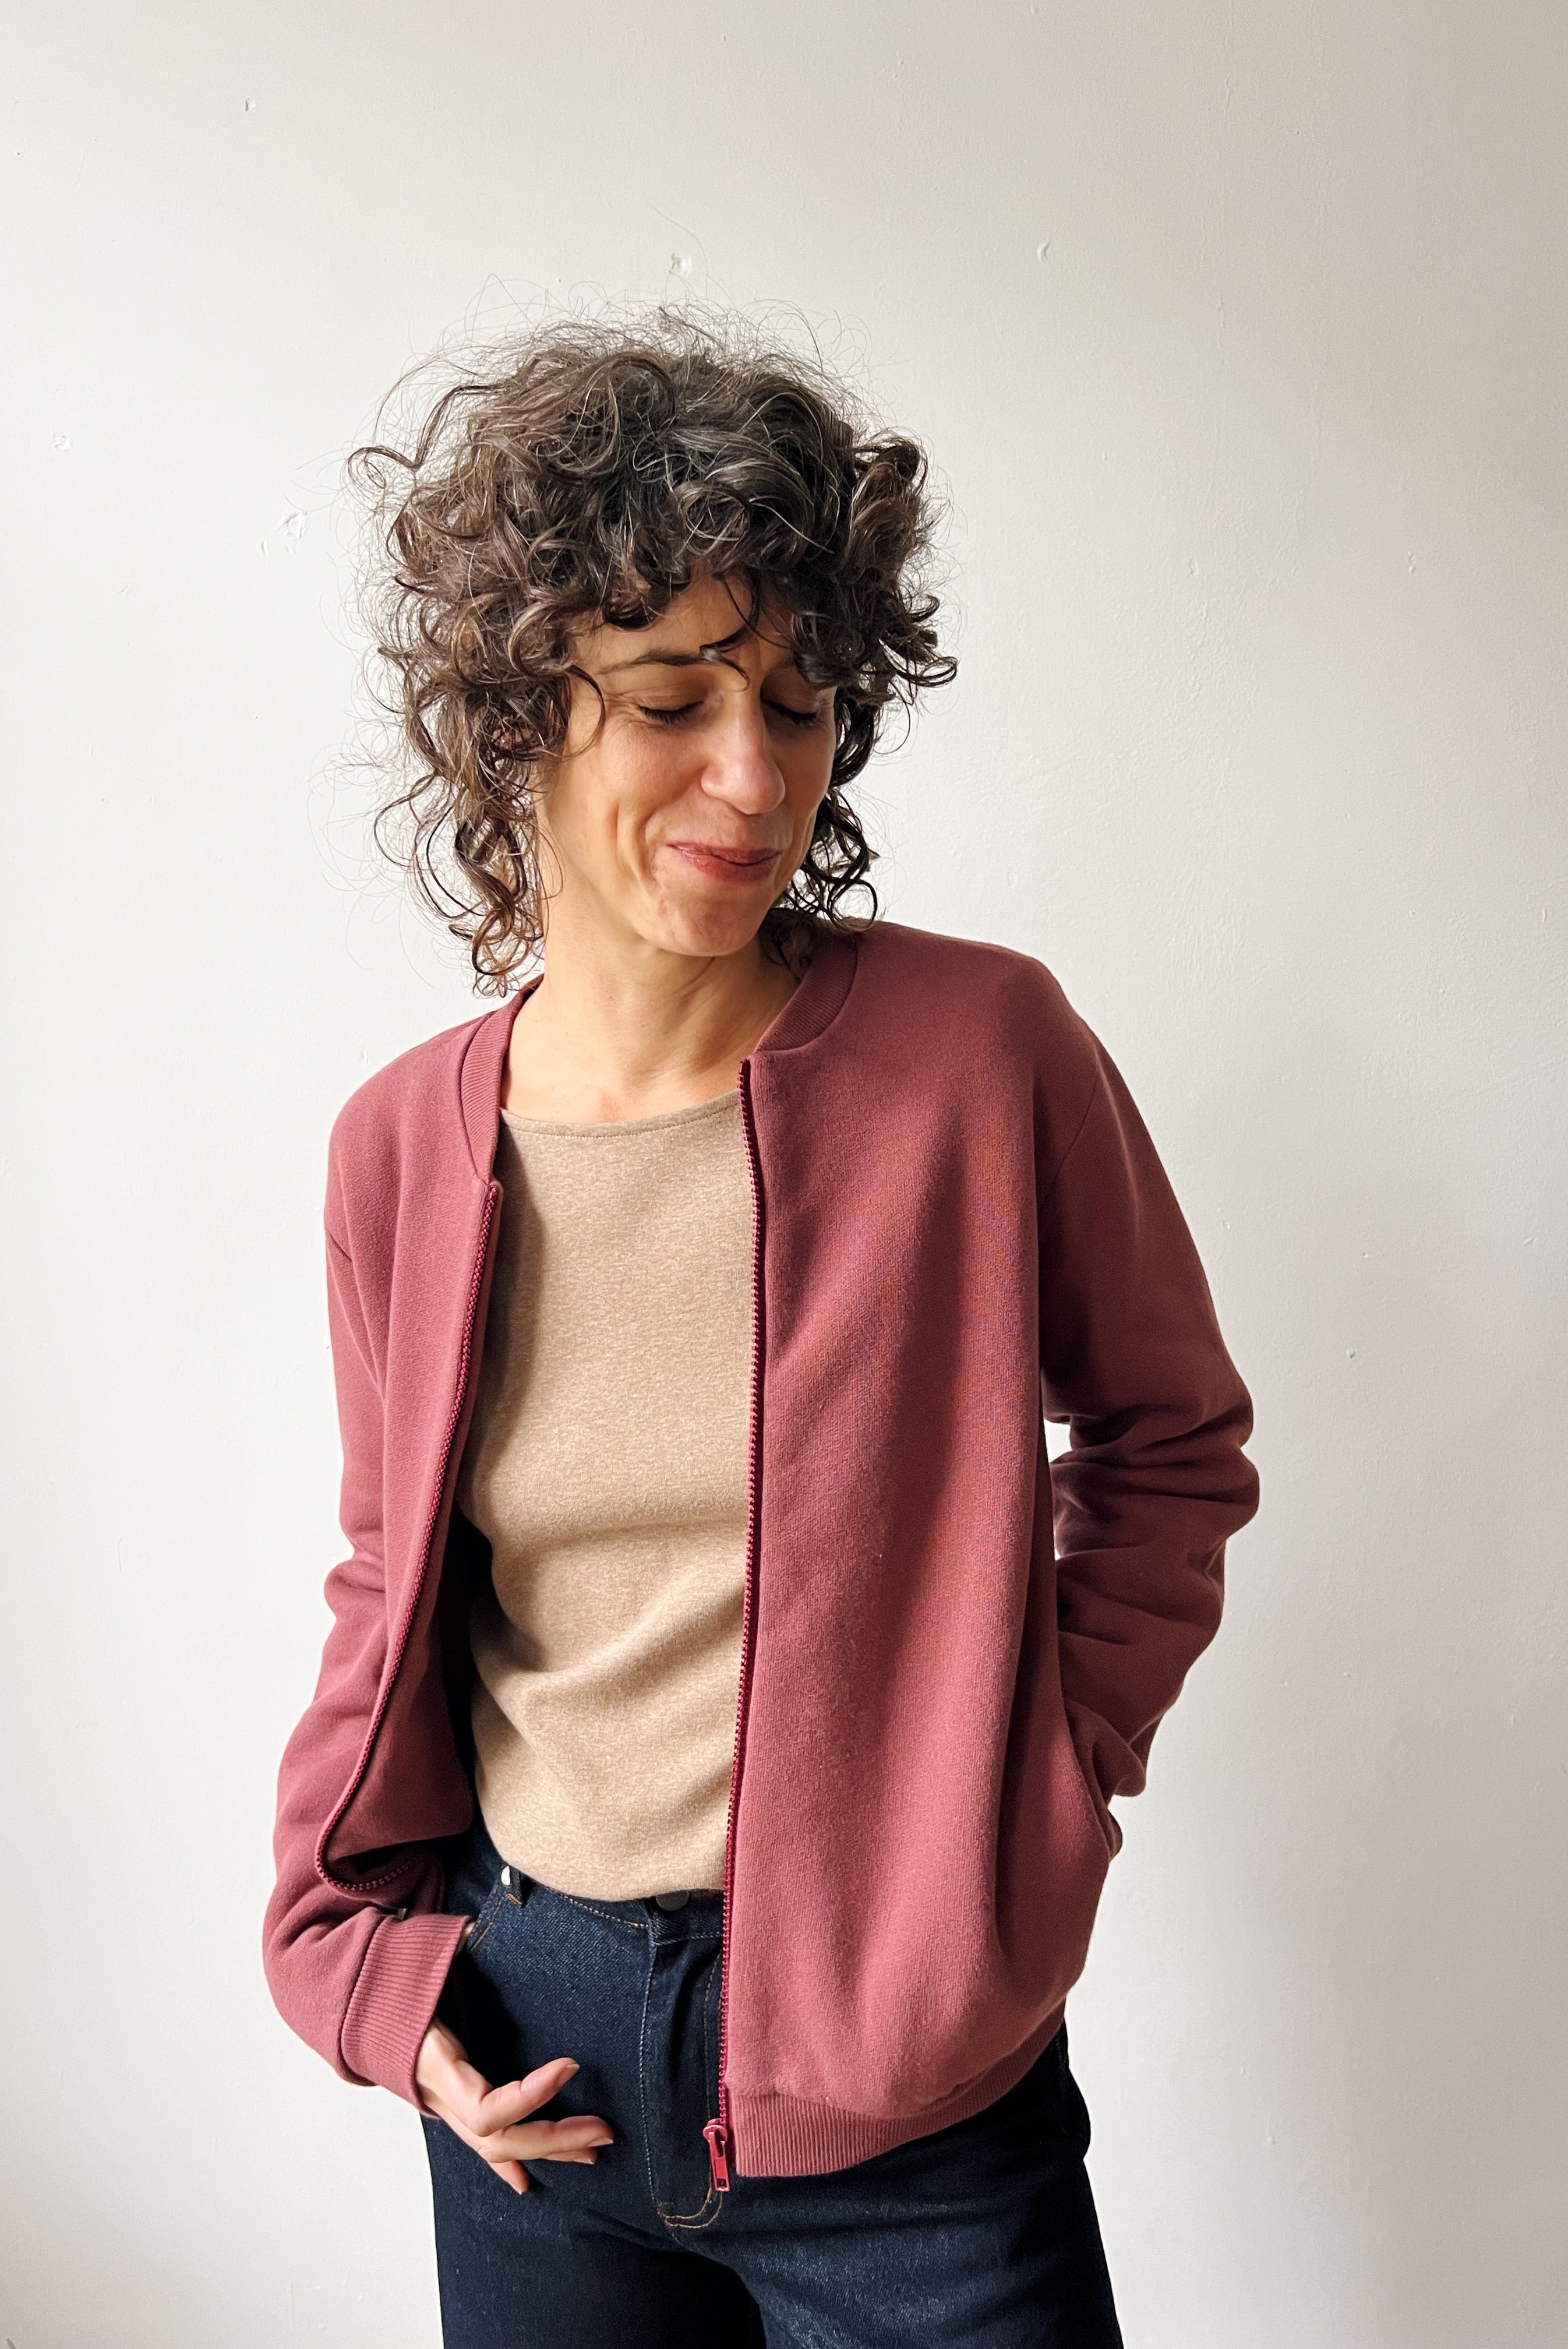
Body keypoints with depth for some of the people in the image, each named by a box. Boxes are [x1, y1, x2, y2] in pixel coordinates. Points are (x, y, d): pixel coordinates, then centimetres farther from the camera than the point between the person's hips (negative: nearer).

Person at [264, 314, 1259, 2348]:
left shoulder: (984, 1048, -14)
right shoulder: (406, 1145, -5)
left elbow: (1169, 1438, 1)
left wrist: (1055, 1770, -5)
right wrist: (371, 1947, 0)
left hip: (905, 2070, -2)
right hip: (528, 2045, 3)